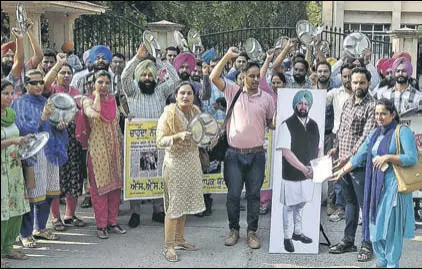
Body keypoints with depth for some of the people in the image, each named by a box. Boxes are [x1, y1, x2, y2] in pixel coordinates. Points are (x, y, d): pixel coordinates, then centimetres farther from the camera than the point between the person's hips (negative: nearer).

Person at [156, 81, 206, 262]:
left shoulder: (195, 112, 5)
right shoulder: (168, 114, -13)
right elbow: (160, 141, -17)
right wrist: (178, 136, -31)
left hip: (192, 161, 6)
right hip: (175, 162, -6)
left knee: (185, 202, 13)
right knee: (174, 204, -4)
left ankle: (179, 240, 26)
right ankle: (168, 246, 5)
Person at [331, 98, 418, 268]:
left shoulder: (402, 131, -6)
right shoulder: (374, 135, 13)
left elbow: (412, 158, -15)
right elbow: (358, 157, 17)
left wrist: (387, 157, -18)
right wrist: (341, 171, 16)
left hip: (393, 186, -6)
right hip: (376, 185, 6)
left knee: (391, 225, -2)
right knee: (376, 223, 9)